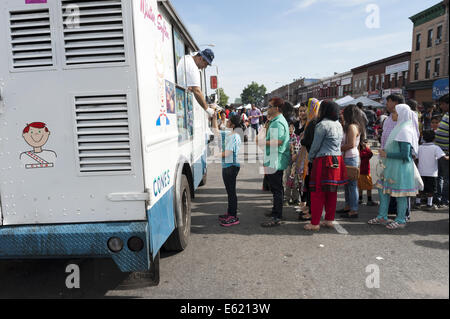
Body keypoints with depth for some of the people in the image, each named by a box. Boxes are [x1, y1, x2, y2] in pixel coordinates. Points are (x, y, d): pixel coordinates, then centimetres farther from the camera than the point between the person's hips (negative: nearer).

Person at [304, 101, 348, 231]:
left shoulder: (322, 125, -12)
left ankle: (315, 223, 2)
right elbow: (340, 143, 16)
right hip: (337, 160, 8)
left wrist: (310, 158, 5)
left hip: (324, 161, -8)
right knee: (332, 192, 13)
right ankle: (329, 220, 21)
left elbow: (316, 145, -10)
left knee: (318, 192, -2)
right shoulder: (339, 125, 13)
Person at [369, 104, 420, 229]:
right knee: (383, 189, 13)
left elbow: (404, 155, -22)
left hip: (401, 167, -10)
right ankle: (382, 217, 23)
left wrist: (387, 154, -16)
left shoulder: (404, 131, -18)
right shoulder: (399, 128, 11)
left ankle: (401, 220, 17)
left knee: (400, 194, 2)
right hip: (392, 166, 10)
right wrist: (385, 152, 10)